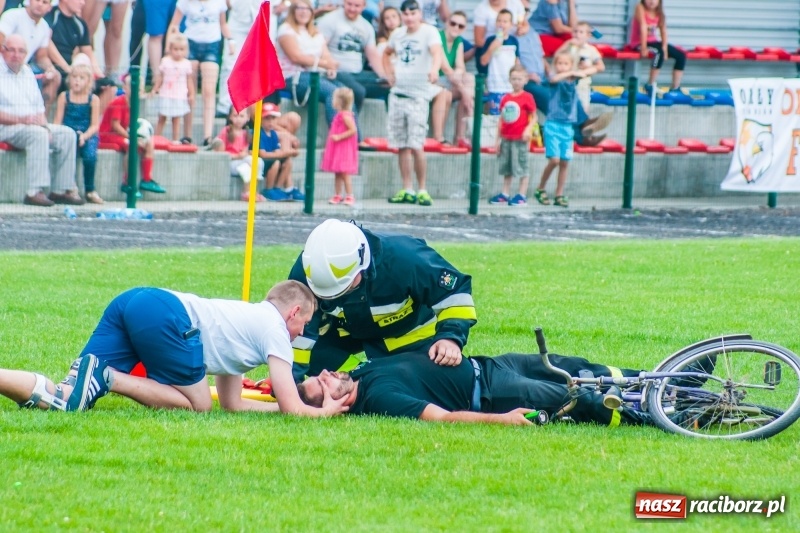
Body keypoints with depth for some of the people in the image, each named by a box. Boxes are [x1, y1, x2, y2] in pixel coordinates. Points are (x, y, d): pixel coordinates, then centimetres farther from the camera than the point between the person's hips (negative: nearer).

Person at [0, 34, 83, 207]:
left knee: (67, 134, -5)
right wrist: (20, 119, -25)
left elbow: (39, 108, 19)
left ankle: (61, 189, -6)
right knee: (37, 134, -33)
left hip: (32, 124, 9)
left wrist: (45, 126, -2)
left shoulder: (27, 73, 19)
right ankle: (34, 192, -37)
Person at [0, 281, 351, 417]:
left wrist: (295, 403, 38)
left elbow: (231, 403, 37)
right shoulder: (274, 329, 12)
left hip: (129, 303, 8)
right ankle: (109, 378, -13)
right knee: (198, 405, 5)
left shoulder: (248, 318, 35)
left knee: (63, 401, -5)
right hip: (162, 314, -8)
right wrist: (325, 411, 25)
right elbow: (292, 409, 6)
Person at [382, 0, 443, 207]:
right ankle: (406, 190, 11)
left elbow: (437, 52, -27)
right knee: (401, 145, 6)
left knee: (416, 145, -10)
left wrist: (434, 69, -48)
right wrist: (389, 75, 13)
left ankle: (422, 190, -1)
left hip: (418, 94, -6)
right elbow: (386, 54, 29)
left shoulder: (429, 32, -8)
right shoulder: (398, 34, 11)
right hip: (398, 92, 6)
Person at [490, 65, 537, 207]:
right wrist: (498, 139, 11)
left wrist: (528, 130, -21)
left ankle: (522, 196, 2)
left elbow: (533, 118, -4)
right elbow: (501, 119, 12)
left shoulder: (527, 98, -5)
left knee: (521, 167, -2)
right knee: (506, 167, 11)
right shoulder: (506, 99, 9)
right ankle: (505, 194, 18)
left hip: (520, 139, -6)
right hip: (506, 138, 6)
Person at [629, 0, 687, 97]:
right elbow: (643, 27, -21)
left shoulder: (659, 13, 3)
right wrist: (644, 48, -26)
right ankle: (650, 85, -25)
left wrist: (665, 48, -16)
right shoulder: (640, 8, -13)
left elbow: (663, 32, -3)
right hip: (639, 43, -7)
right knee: (659, 52, -36)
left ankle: (675, 88, 1)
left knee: (681, 55, -3)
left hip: (653, 42, 7)